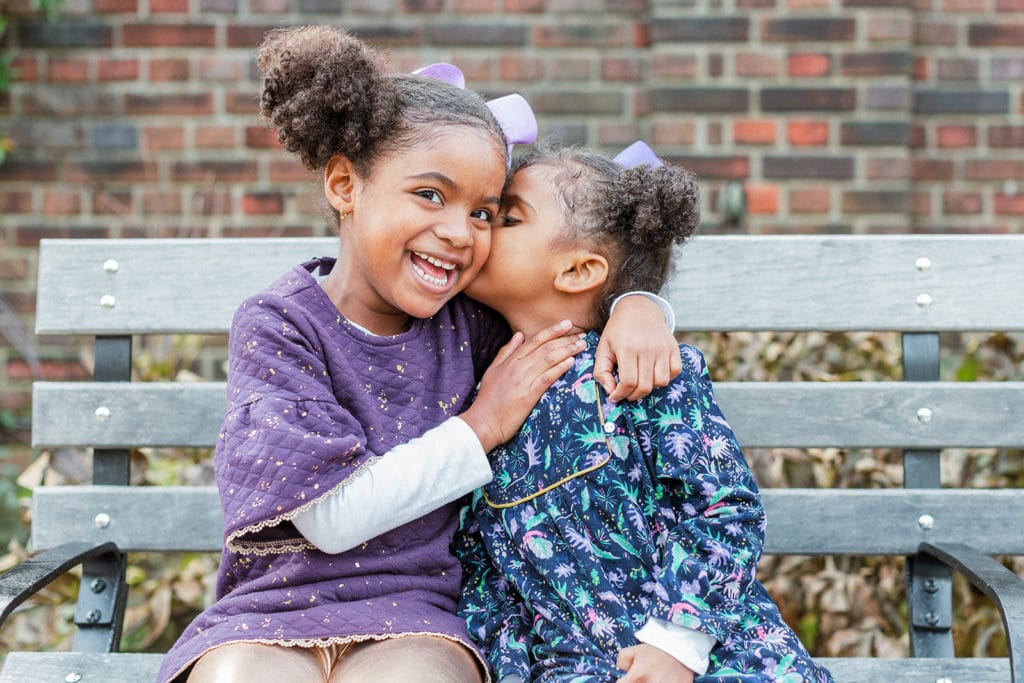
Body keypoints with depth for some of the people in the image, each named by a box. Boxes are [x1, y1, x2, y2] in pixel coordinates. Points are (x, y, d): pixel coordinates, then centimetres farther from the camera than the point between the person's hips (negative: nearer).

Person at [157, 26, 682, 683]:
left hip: (413, 611, 2)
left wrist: (636, 308, -3)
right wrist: (483, 425, -11)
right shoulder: (276, 325, -7)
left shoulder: (467, 319, 4)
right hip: (275, 605, -2)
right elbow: (333, 516, -15)